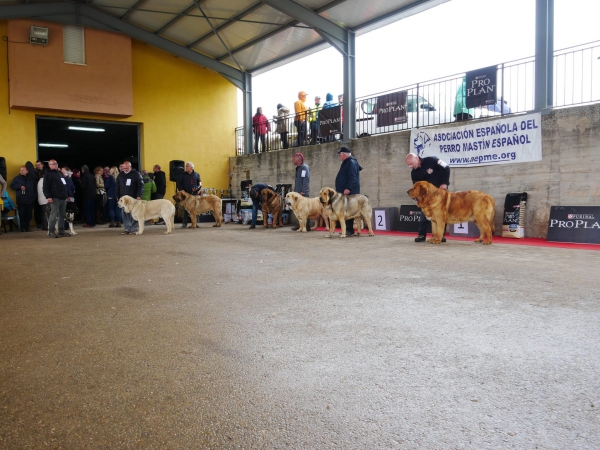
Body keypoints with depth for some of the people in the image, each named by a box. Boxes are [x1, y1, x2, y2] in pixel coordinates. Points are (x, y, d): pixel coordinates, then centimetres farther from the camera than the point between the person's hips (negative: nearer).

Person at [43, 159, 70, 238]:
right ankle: (51, 231, -3)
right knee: (54, 215, -9)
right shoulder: (48, 173, -1)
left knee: (62, 215, 8)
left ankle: (61, 231, 13)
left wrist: (66, 195, 21)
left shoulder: (60, 173, 22)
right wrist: (48, 196, -19)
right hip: (55, 198, -8)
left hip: (63, 198, 8)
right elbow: (45, 187, -9)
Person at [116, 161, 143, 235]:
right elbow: (117, 187, 17)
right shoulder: (120, 175, 13)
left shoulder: (136, 174, -1)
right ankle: (127, 229, 6)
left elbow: (140, 185, -5)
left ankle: (134, 229, 3)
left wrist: (139, 195, -14)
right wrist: (118, 197, 10)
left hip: (133, 198, -4)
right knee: (125, 214, 1)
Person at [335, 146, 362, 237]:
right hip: (345, 192, 10)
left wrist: (348, 188, -29)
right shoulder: (346, 162, 21)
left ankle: (349, 230, -8)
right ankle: (348, 229, 14)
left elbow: (352, 177, -22)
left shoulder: (351, 162, -12)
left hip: (349, 192, -10)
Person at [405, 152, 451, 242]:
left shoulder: (431, 161, -19)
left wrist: (444, 183, -20)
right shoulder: (414, 173, -5)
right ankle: (421, 235, 3)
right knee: (424, 213, -3)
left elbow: (446, 168, -15)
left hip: (441, 190, -3)